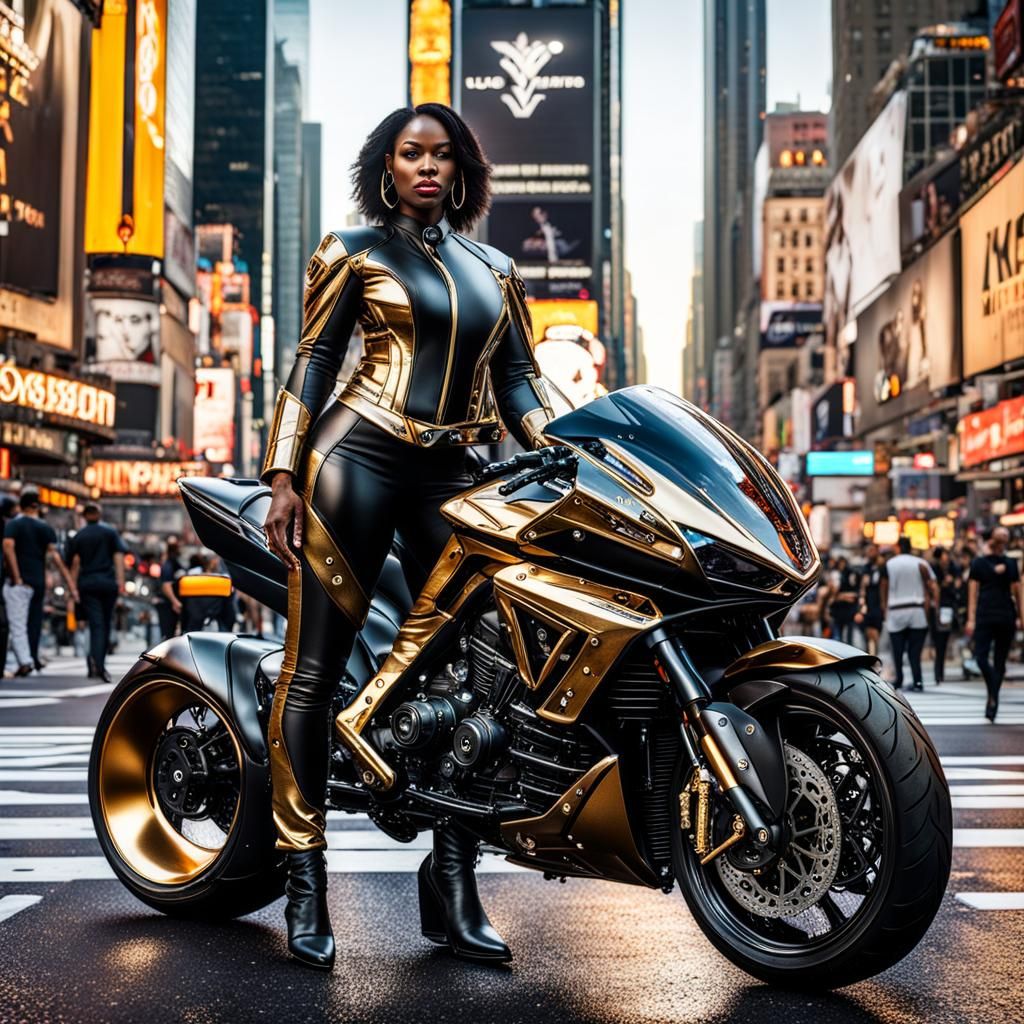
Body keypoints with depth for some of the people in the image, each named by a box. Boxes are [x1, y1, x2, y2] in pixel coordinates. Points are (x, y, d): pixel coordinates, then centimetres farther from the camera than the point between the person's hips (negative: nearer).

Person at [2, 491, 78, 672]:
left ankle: (25, 661, -20)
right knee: (34, 622, 15)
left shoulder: (13, 525, 0)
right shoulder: (46, 528, 8)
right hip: (39, 582, 4)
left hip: (19, 583, -4)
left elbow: (8, 546, -18)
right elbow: (55, 555, -3)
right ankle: (33, 659, 19)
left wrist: (17, 577, -16)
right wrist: (70, 582, -6)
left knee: (18, 624, -7)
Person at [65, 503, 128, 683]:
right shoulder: (110, 532, 6)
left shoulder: (77, 537, 8)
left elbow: (75, 563, 1)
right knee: (106, 624, 11)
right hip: (108, 582, 0)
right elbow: (118, 557, -3)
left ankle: (96, 662, -23)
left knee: (96, 625, -5)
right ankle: (99, 661, 9)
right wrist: (121, 582, -7)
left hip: (87, 583, 0)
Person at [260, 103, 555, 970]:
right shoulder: (354, 251, 9)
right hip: (356, 455, -4)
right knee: (314, 668, -6)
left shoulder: (495, 270, 20)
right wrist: (284, 478, -6)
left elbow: (519, 377, 16)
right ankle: (305, 878, 2)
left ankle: (454, 881, 7)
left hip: (454, 474, 4)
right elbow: (312, 363, 3)